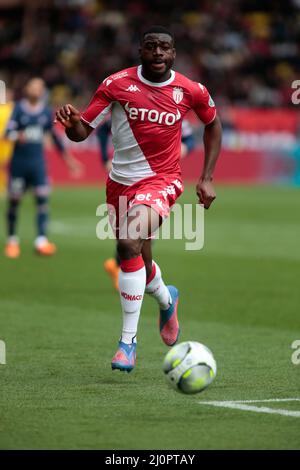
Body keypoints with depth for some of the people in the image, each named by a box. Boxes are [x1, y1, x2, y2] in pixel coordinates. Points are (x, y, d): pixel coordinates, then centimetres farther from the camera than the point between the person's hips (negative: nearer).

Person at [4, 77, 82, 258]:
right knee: (14, 201, 4)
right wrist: (17, 136, -36)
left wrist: (67, 157, 21)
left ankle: (41, 240, -15)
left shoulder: (46, 111, 6)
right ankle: (12, 241, 17)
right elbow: (9, 131, -13)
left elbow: (54, 135, 17)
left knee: (42, 200, -11)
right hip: (19, 161, -2)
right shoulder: (19, 109, -3)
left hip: (38, 162, 2)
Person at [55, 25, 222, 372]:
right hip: (120, 182, 3)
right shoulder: (117, 84, -8)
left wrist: (206, 179, 7)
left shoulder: (191, 92, -6)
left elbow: (212, 125, 13)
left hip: (160, 181, -3)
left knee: (130, 244, -28)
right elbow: (83, 132, -8)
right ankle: (166, 299, 53)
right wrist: (71, 123, -32)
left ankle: (128, 340, -21)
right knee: (137, 262, 16)